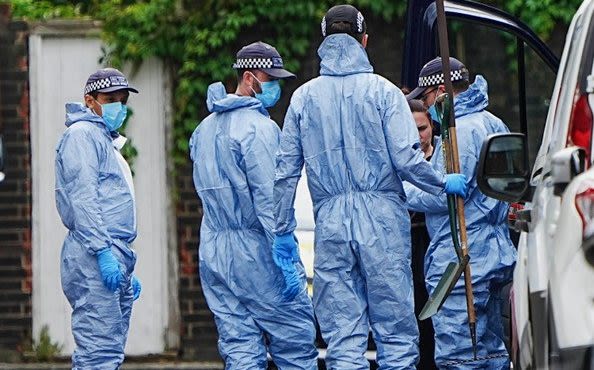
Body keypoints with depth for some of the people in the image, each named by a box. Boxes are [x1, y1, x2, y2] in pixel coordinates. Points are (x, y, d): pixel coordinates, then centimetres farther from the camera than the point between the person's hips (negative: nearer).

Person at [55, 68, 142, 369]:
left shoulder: (107, 141, 26)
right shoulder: (82, 134, -4)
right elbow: (82, 198, -15)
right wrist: (103, 251, -23)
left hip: (115, 258, 10)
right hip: (94, 260, -10)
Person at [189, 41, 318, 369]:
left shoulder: (204, 129, 17)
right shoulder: (258, 127, -11)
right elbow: (269, 198, -17)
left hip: (213, 254, 8)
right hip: (256, 251, -8)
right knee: (296, 343, -2)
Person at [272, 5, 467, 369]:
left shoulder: (304, 97, 8)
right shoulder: (382, 91, -3)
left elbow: (286, 170, 7)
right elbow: (407, 159, -10)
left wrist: (283, 230, 13)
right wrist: (444, 183, 6)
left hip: (330, 223, 3)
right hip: (381, 218, -3)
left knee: (342, 337, 3)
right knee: (396, 329, 1)